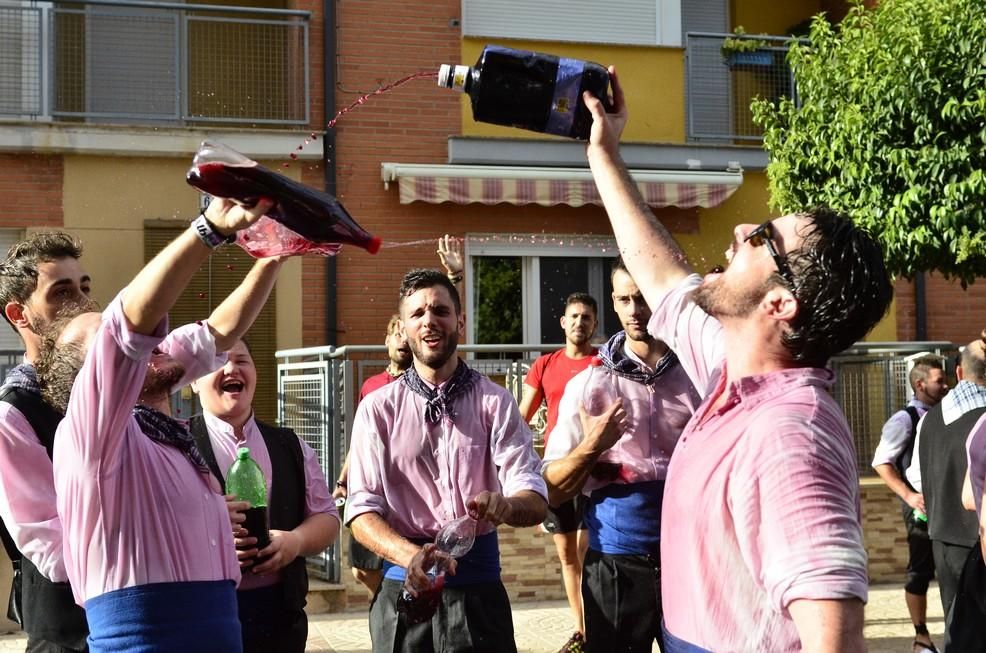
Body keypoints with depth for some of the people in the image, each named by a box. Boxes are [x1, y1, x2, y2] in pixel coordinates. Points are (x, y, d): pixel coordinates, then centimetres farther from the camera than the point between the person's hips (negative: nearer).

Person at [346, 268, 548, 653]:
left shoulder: (494, 403, -1)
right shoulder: (377, 409, 0)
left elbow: (535, 501, -8)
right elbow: (362, 509, -6)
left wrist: (505, 505, -31)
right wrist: (410, 556, -24)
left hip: (478, 583, 0)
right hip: (403, 585, 0)